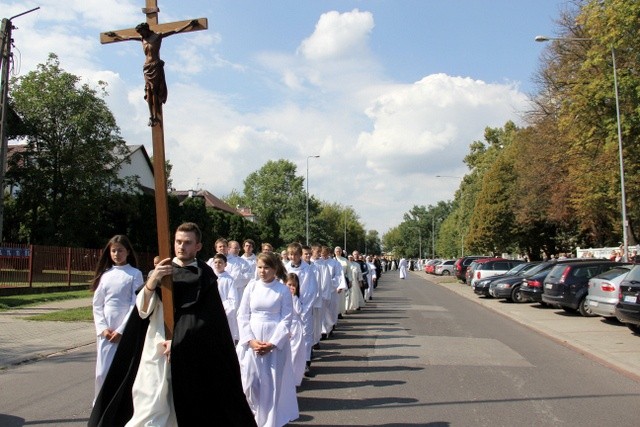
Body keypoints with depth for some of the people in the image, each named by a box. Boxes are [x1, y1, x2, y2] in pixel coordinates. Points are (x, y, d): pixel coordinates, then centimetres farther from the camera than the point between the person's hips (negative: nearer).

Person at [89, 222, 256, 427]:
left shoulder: (204, 276, 0)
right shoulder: (160, 270, 8)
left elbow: (203, 319, -5)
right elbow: (142, 310, -1)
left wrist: (178, 341, -11)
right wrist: (152, 280, -16)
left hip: (189, 354, -2)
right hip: (156, 349, 2)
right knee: (149, 410, -4)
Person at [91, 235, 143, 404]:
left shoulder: (135, 274, -2)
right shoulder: (105, 274, 9)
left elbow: (136, 305, -6)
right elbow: (97, 304, 8)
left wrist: (121, 330, -11)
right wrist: (103, 328, -5)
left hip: (127, 331, -3)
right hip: (106, 331, 3)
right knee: (103, 372, 3)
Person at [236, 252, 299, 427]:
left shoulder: (283, 290, -4)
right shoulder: (252, 286, 3)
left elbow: (286, 319, -6)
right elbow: (243, 316, 2)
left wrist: (272, 343, -13)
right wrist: (250, 340, -9)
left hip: (276, 341, -2)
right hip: (252, 341, 2)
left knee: (273, 383, 3)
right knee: (250, 381, 2)